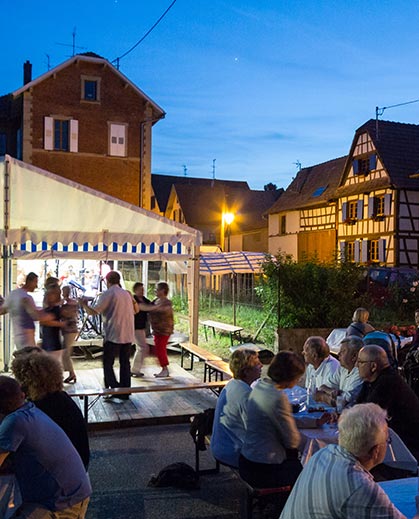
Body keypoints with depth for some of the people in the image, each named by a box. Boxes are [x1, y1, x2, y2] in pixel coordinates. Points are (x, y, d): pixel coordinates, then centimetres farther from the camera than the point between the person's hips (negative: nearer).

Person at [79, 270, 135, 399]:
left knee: (108, 364, 2)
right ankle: (125, 392, 15)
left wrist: (84, 304, 8)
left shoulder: (107, 294, -8)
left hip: (113, 335, -6)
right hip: (128, 335, 6)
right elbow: (134, 310, 23)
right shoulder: (127, 294, 13)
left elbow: (93, 311, -10)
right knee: (125, 363, 11)